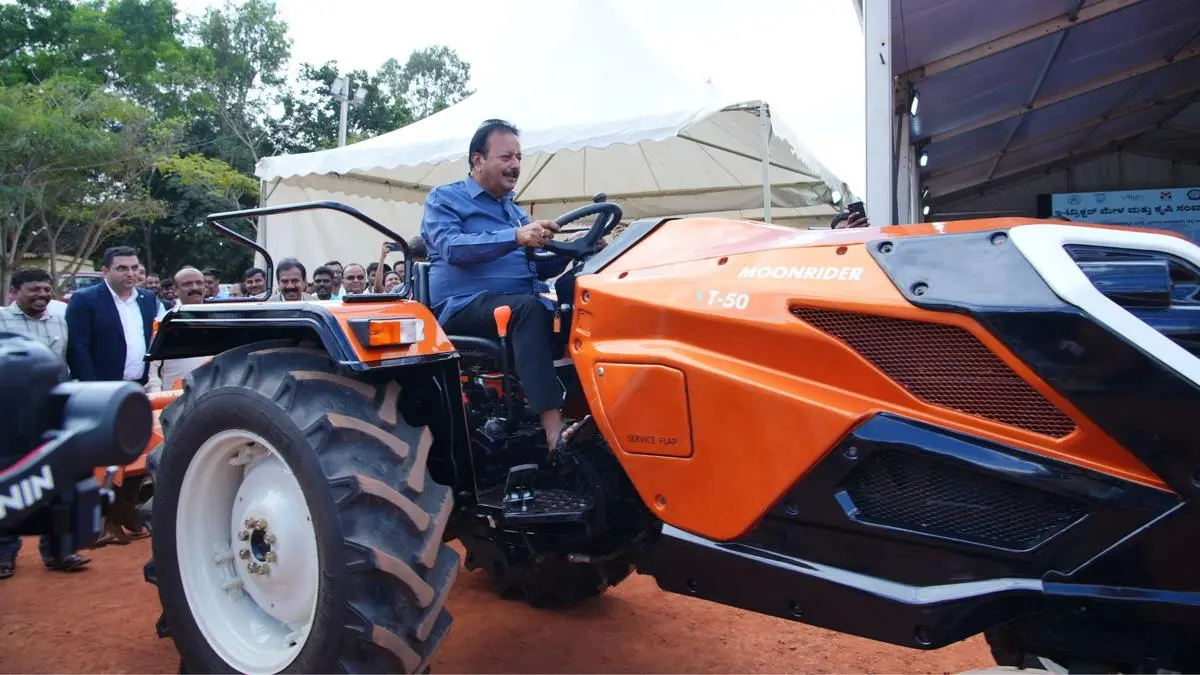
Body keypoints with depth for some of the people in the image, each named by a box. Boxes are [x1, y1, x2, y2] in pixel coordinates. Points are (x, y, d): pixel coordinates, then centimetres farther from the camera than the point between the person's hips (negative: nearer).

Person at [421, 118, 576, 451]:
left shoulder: (514, 210, 25)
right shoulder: (444, 198, 5)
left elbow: (540, 268, 19)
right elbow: (452, 248, -16)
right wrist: (515, 237, -28)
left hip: (519, 305, 7)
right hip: (465, 306, -6)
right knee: (528, 308, -37)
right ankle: (554, 429, -48)